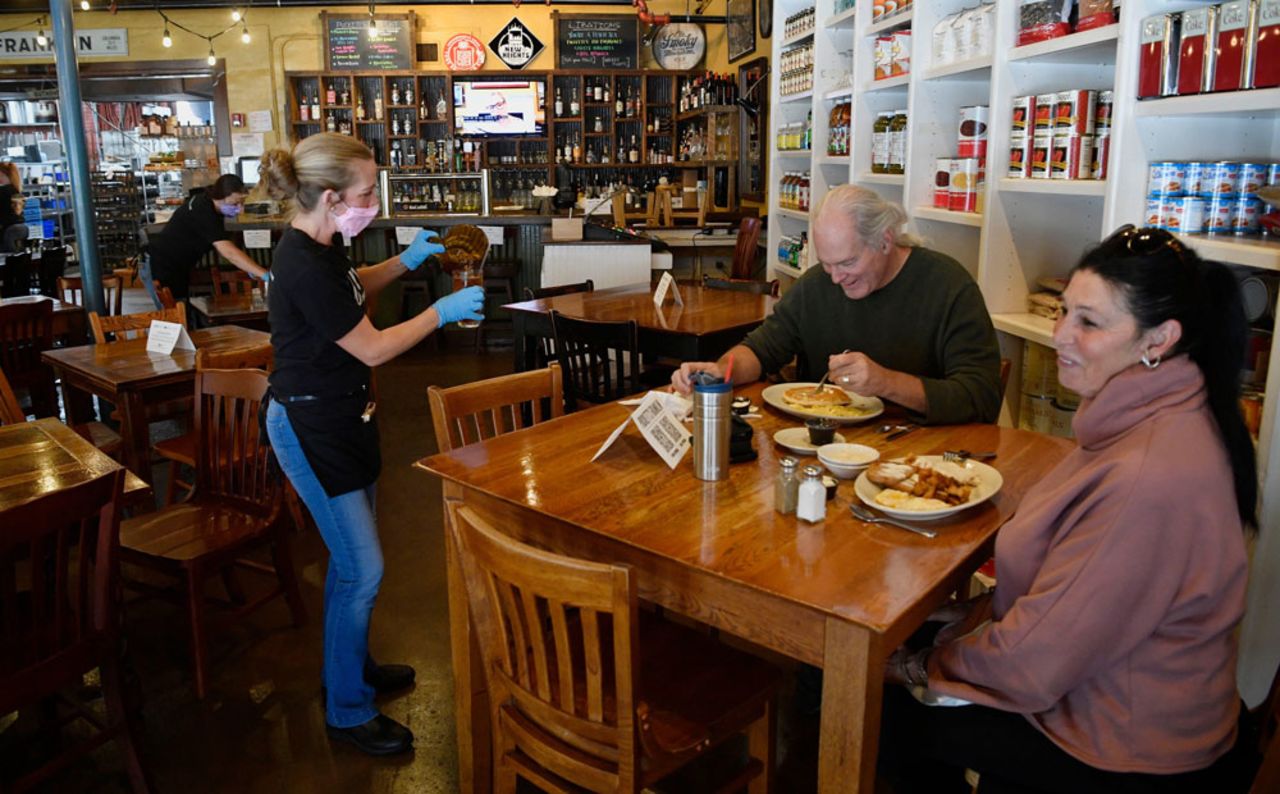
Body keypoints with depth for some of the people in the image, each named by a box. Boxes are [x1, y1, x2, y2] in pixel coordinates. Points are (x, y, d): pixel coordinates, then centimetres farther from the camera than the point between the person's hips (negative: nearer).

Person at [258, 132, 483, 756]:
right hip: (310, 428, -10)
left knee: (351, 557, 20)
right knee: (362, 569, -3)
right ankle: (347, 711, 15)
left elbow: (352, 291, 24)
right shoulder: (304, 269, -27)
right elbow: (373, 349, -21)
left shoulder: (320, 246, 2)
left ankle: (350, 664, 40)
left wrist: (405, 260, 9)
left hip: (340, 418, 10)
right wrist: (442, 311, -11)